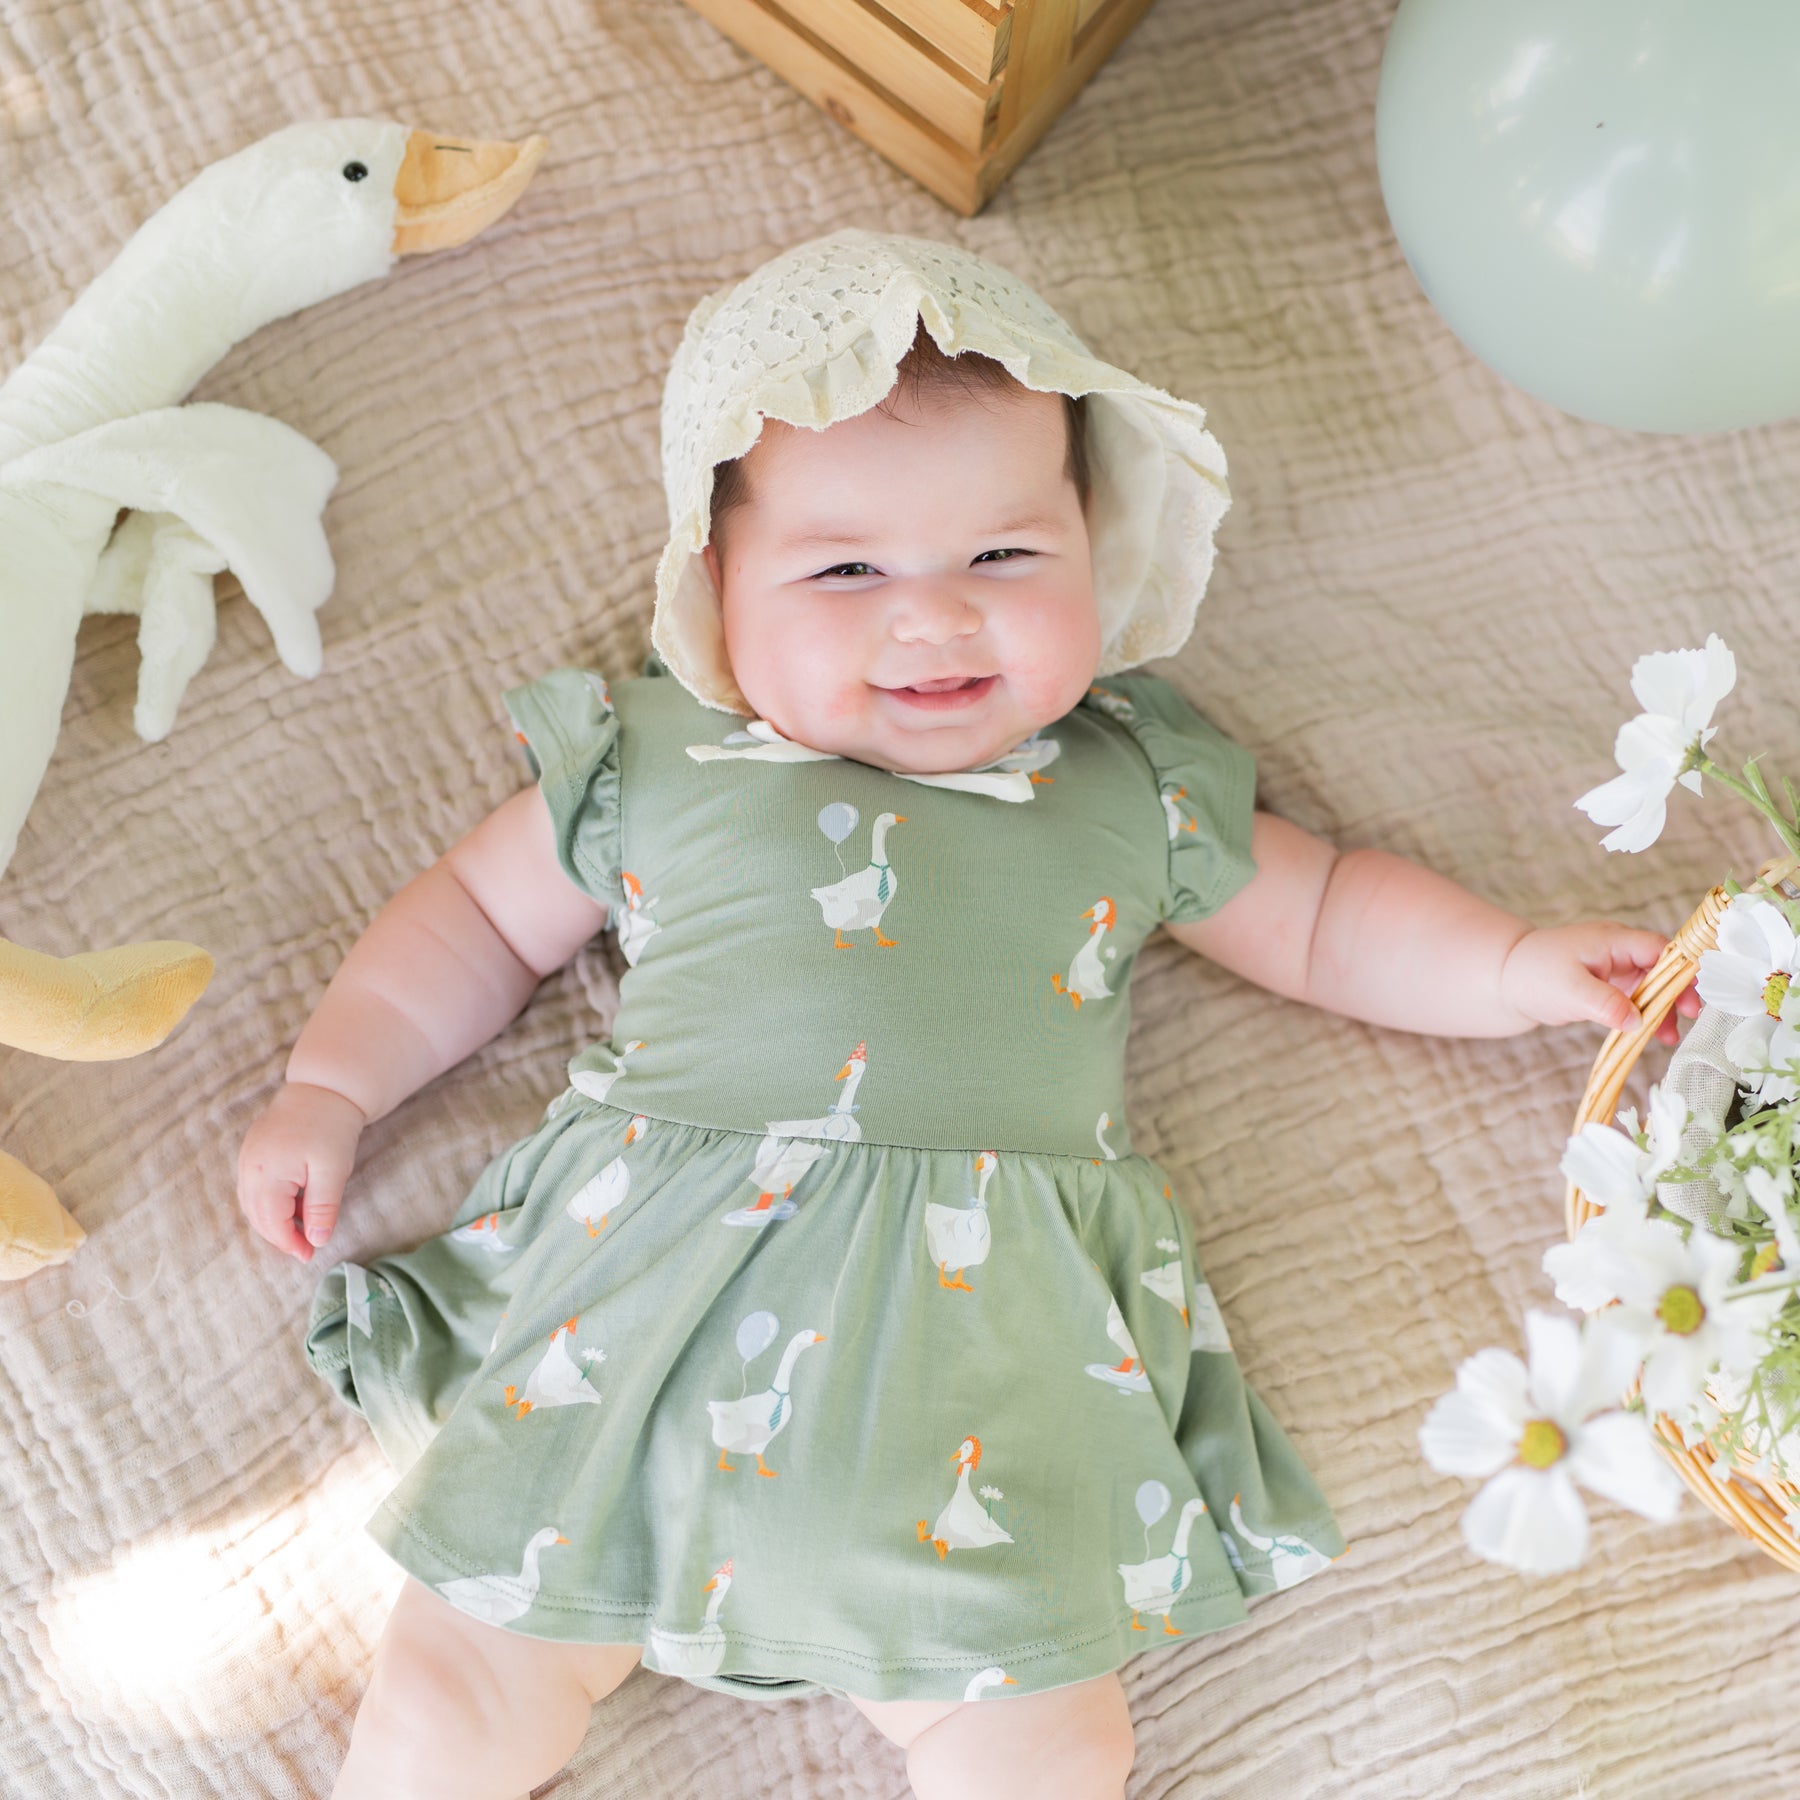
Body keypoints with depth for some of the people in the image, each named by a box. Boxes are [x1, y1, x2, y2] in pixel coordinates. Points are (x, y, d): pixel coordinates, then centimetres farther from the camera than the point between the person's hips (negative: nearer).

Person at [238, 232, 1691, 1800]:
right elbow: (482, 917, 23)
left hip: (985, 1313, 0)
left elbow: (1315, 917, 25)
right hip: (649, 1264, 0)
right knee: (477, 1646, -6)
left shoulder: (1134, 785, 15)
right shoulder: (649, 760, 13)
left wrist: (1526, 968, 15)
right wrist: (329, 1086, 15)